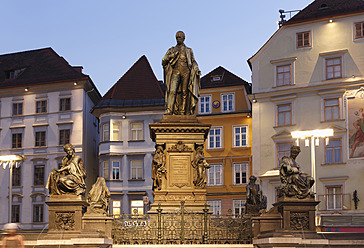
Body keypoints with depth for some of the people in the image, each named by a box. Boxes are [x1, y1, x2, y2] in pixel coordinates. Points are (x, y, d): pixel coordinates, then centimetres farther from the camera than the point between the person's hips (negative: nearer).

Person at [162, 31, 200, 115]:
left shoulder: (189, 50, 18)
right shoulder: (171, 50, 17)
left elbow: (193, 62, 18)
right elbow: (164, 61, 10)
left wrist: (196, 69, -1)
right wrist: (173, 54, 0)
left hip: (185, 73, 1)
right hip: (175, 72, -1)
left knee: (184, 92, -4)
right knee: (172, 91, -16)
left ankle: (182, 111, -4)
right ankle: (169, 110, -26)